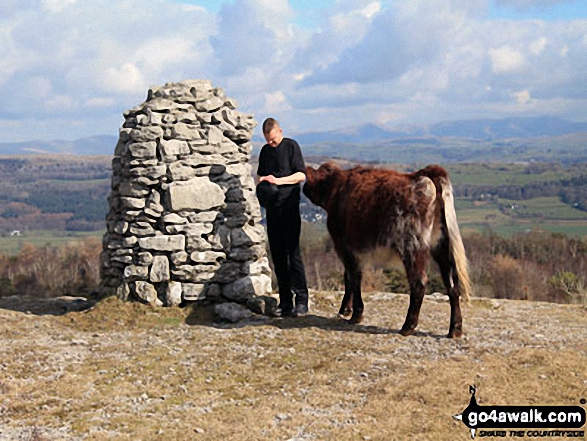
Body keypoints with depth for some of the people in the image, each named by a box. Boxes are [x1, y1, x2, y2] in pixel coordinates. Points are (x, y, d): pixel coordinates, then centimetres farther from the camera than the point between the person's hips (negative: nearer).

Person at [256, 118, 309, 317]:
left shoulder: (291, 146, -1)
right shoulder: (265, 151, 16)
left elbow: (301, 175, -6)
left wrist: (278, 181, -16)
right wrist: (262, 183, 4)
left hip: (289, 206, -6)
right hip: (272, 208, 6)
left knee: (293, 252, -9)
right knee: (277, 254, 5)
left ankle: (301, 299, -5)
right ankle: (285, 301, 9)